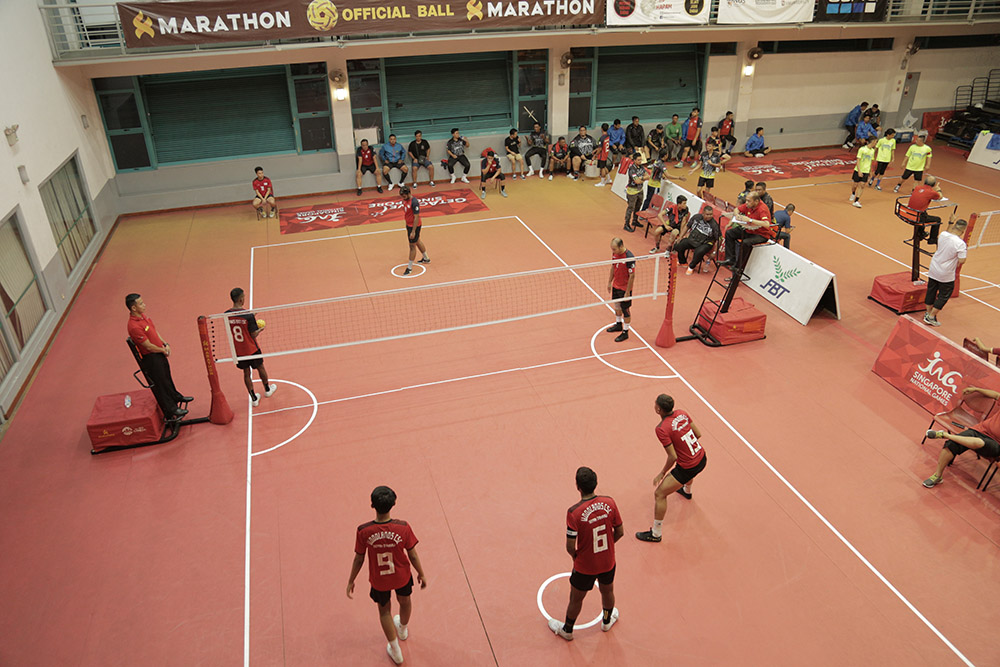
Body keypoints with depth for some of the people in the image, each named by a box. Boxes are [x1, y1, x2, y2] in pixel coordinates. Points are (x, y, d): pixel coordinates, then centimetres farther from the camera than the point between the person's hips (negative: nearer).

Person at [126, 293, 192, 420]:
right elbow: (149, 346, -24)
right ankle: (171, 413, 20)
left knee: (167, 378, 29)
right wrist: (163, 350, -8)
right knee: (160, 385, 6)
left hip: (159, 354, 9)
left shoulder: (143, 316, 0)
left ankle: (176, 397, 52)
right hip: (150, 358, -9)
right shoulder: (134, 326, -31)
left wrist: (165, 344, 0)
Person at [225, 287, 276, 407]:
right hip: (251, 349, -3)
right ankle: (267, 390, 43)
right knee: (260, 368, 22)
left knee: (246, 373, 17)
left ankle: (254, 398, 26)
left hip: (238, 351, 3)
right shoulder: (248, 315, -25)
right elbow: (253, 335, -18)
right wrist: (261, 328, 3)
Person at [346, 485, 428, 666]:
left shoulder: (363, 531, -28)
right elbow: (413, 556, -15)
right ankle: (403, 629, 63)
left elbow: (359, 559, -13)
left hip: (378, 580, 0)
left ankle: (395, 651, 42)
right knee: (405, 601, 33)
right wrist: (421, 574, 3)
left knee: (384, 611, 27)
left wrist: (351, 581, 5)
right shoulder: (403, 528, -28)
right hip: (402, 576, 1)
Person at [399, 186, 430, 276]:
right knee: (417, 241, 24)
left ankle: (410, 267, 10)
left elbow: (416, 217, -25)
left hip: (414, 226, -9)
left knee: (412, 246, 0)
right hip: (408, 224, 9)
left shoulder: (414, 202, -27)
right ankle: (426, 259, 44)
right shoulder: (405, 199, 0)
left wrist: (413, 231, -24)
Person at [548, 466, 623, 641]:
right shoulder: (609, 502, -17)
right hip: (608, 562, 4)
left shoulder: (574, 512, -29)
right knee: (607, 592, 31)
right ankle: (607, 620, 58)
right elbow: (620, 532, -4)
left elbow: (570, 547, -22)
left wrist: (575, 556, 1)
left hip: (585, 566, -3)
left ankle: (567, 630, 45)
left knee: (576, 599, 21)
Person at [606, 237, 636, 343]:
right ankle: (618, 325, 43)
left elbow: (632, 276, -23)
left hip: (625, 288, -7)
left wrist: (627, 292, -21)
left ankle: (625, 332, 17)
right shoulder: (615, 253, -3)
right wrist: (610, 282, 15)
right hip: (616, 286, 8)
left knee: (625, 310, 5)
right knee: (616, 306, 23)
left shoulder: (629, 257, -26)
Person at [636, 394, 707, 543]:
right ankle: (687, 491, 77)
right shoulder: (682, 413, -4)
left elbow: (673, 457, -22)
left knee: (659, 494, 3)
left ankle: (656, 534, 13)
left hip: (688, 467, -8)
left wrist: (662, 473, -7)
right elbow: (698, 434, 5)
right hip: (702, 459, 8)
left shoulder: (662, 429, -25)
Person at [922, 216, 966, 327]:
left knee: (931, 292, 19)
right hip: (946, 275, -6)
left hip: (933, 270, 6)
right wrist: (965, 250, -3)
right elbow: (962, 261, -20)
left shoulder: (943, 234, -7)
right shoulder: (960, 243, -23)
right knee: (944, 296, 11)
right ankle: (931, 317, 13)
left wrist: (950, 223, 29)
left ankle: (928, 313, 33)